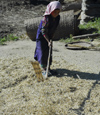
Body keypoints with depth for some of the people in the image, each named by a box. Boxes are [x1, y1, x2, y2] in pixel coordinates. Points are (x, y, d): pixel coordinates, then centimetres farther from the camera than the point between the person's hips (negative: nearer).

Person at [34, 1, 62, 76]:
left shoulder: (57, 17, -8)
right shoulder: (46, 18, -29)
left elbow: (54, 29, 3)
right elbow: (43, 31, -27)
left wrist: (51, 39, 1)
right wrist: (48, 41, -31)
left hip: (49, 37, 7)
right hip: (41, 37, -6)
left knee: (49, 52, 11)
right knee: (42, 52, -3)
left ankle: (48, 67, 24)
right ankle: (44, 69, 6)